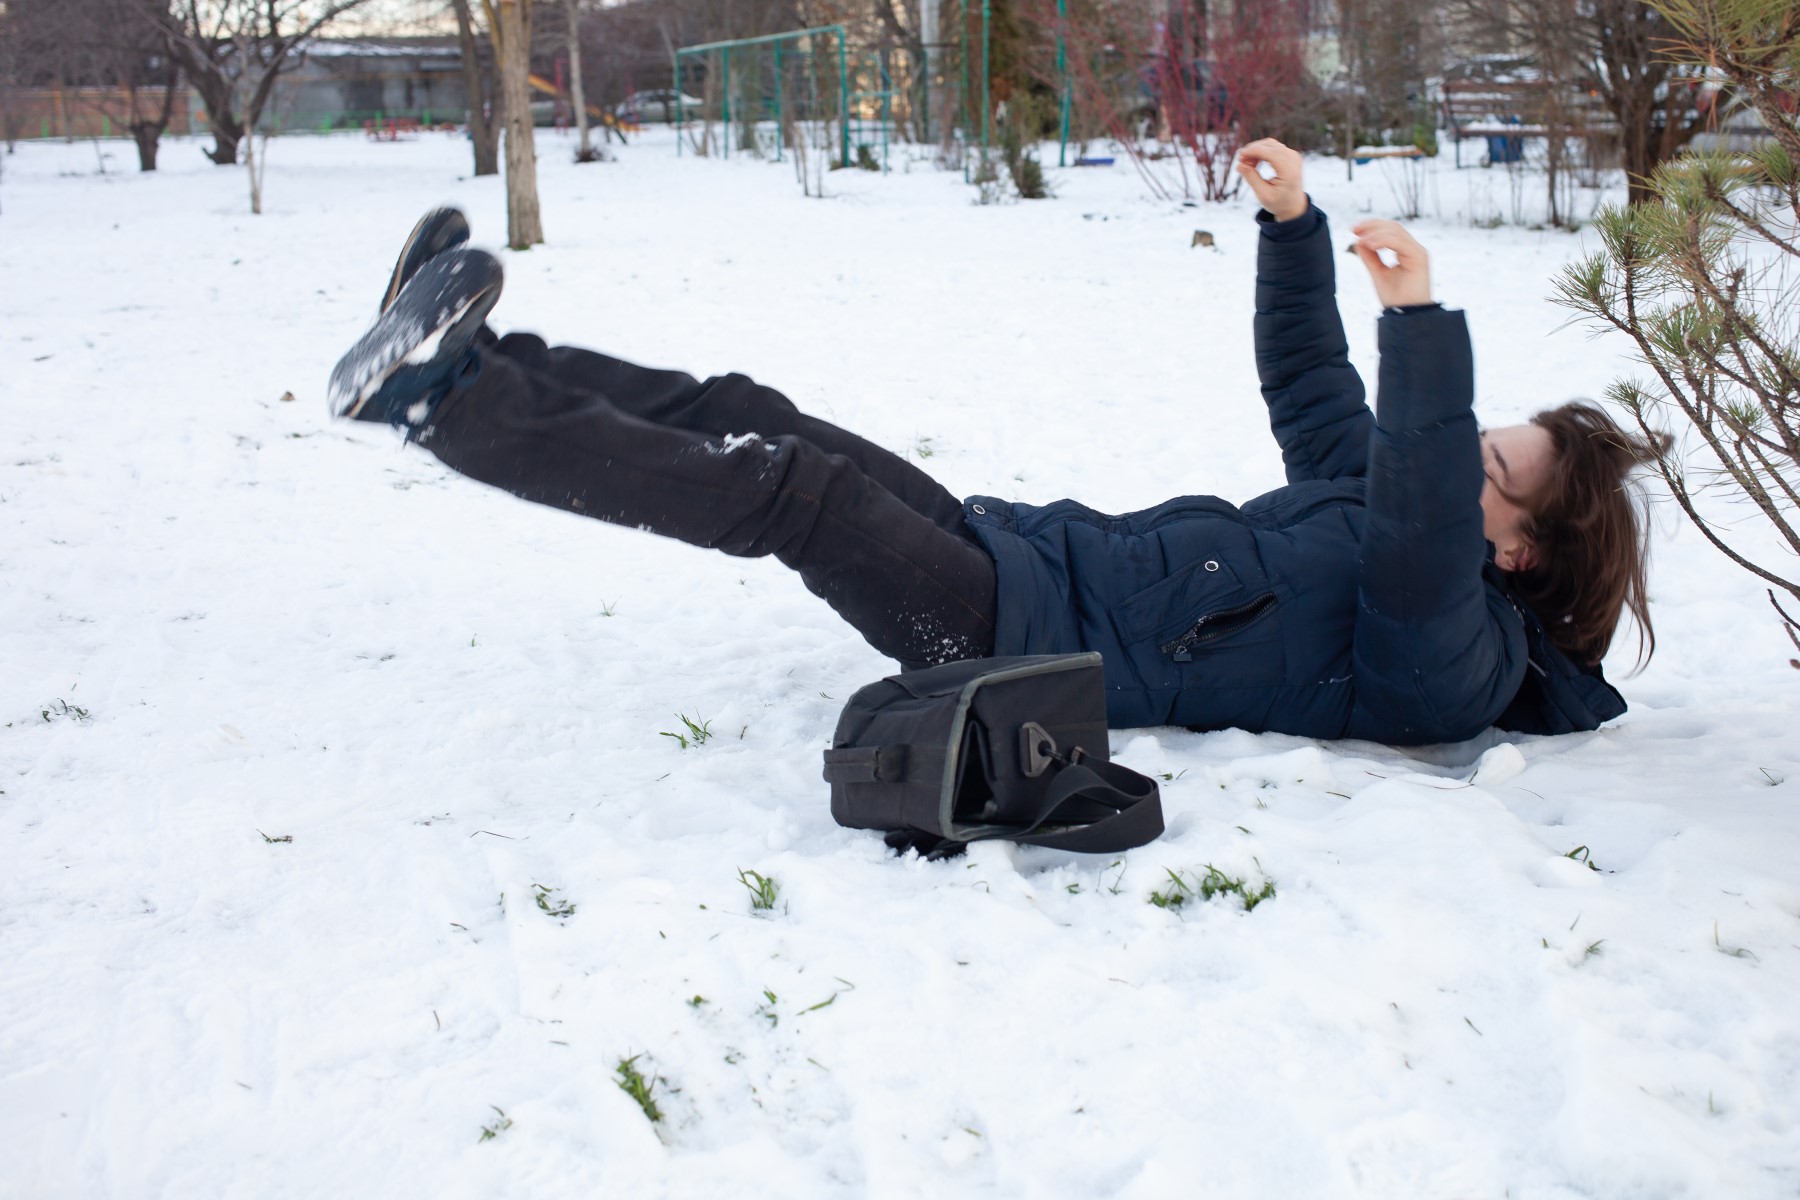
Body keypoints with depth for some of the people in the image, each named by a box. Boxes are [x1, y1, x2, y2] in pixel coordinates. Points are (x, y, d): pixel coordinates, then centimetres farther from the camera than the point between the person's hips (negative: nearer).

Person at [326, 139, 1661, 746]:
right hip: (1031, 542, 9)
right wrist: (1293, 225, 15)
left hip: (1039, 640, -9)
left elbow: (1423, 537, -34)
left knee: (788, 487, -22)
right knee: (743, 414, -2)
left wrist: (1425, 323, -38)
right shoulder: (1373, 488, 15)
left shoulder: (1451, 658, -12)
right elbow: (1309, 384, 25)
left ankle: (445, 398, -17)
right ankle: (462, 354, 1)